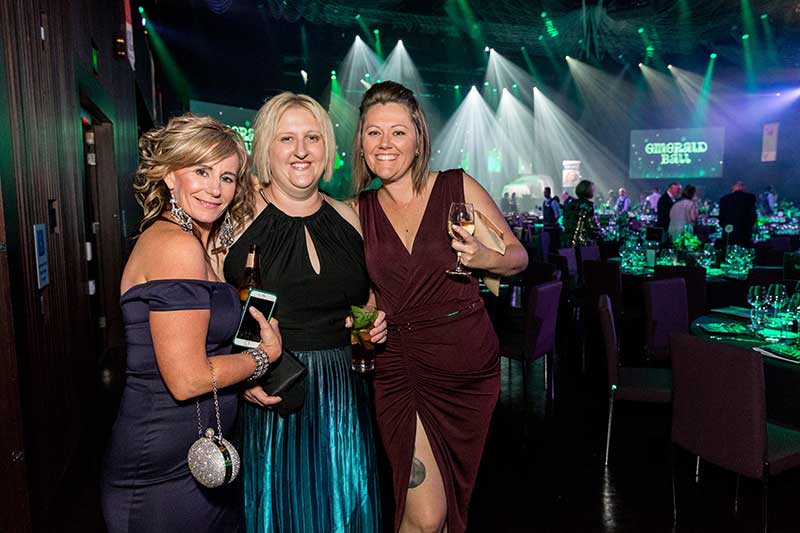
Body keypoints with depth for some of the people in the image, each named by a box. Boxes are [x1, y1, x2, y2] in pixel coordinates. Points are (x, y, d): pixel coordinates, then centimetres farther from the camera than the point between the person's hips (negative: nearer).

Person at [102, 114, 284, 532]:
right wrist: (266, 355, -10)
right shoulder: (178, 246, -21)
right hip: (166, 472, -9)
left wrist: (242, 378, 3)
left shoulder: (198, 243, 8)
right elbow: (187, 379, -23)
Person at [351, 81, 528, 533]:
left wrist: (485, 258, -18)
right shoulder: (359, 211, 1)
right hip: (400, 367, 0)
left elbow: (519, 256, 1)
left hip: (471, 364, 1)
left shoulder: (458, 188, -4)